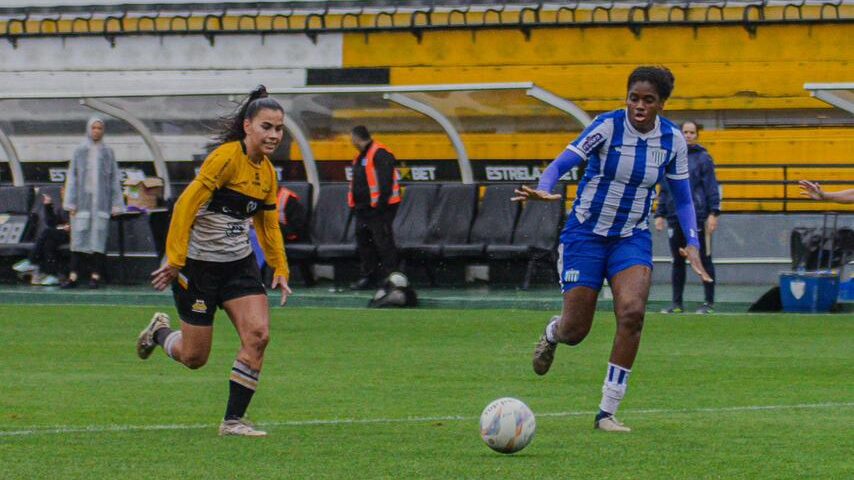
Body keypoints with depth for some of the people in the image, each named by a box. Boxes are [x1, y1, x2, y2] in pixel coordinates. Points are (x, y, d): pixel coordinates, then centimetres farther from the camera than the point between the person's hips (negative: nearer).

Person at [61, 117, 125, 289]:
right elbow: (72, 177, 6)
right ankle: (73, 276, -3)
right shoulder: (80, 152, 8)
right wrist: (71, 203, -2)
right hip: (83, 201, 0)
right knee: (79, 236, -3)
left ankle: (96, 276, -2)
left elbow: (115, 179, 9)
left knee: (99, 235, -4)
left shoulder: (108, 153, 9)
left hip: (101, 200, 0)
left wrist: (116, 205, 2)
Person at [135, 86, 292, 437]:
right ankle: (160, 331, 37)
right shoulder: (226, 158, -18)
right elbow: (186, 206, -20)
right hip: (198, 263, -7)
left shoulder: (267, 172, 6)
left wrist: (280, 270, 12)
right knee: (194, 357, 2)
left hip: (239, 263, 7)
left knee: (258, 334, -13)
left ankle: (233, 420, -4)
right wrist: (175, 259, -22)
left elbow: (269, 224, 19)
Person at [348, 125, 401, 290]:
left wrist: (381, 203, -23)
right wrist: (355, 204, 20)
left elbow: (386, 181, -21)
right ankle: (368, 277, 18)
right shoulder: (361, 157, 19)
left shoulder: (380, 154, -14)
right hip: (364, 208, 10)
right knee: (363, 240, 12)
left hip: (379, 207, -10)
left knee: (383, 242, -9)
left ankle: (390, 276, -7)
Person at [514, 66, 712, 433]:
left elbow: (682, 198, 9)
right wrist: (544, 190, -41)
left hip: (632, 238, 2)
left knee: (632, 312, -23)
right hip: (586, 234, -2)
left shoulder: (672, 140, -3)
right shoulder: (608, 126, -15)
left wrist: (692, 245, -2)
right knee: (575, 331, -3)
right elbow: (561, 164, -20)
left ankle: (607, 413, -13)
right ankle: (553, 332, 40)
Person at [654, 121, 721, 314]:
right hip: (675, 217, 5)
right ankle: (677, 303, 13)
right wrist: (660, 214, 10)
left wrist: (713, 213, -12)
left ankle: (709, 303, 4)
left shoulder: (703, 158, 0)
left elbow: (712, 187, -4)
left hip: (698, 217, -5)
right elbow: (664, 189, 17)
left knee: (704, 259, 0)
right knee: (678, 262, 8)